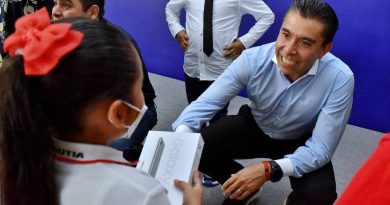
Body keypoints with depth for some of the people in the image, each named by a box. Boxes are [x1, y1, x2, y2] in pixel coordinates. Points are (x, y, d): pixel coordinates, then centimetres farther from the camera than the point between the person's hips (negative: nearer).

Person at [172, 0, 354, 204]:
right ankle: (243, 188, 13)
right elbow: (207, 102, -22)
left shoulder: (339, 78, -32)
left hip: (301, 142, -2)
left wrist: (269, 169, -44)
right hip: (255, 125, 2)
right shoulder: (253, 59, -27)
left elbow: (321, 149, -29)